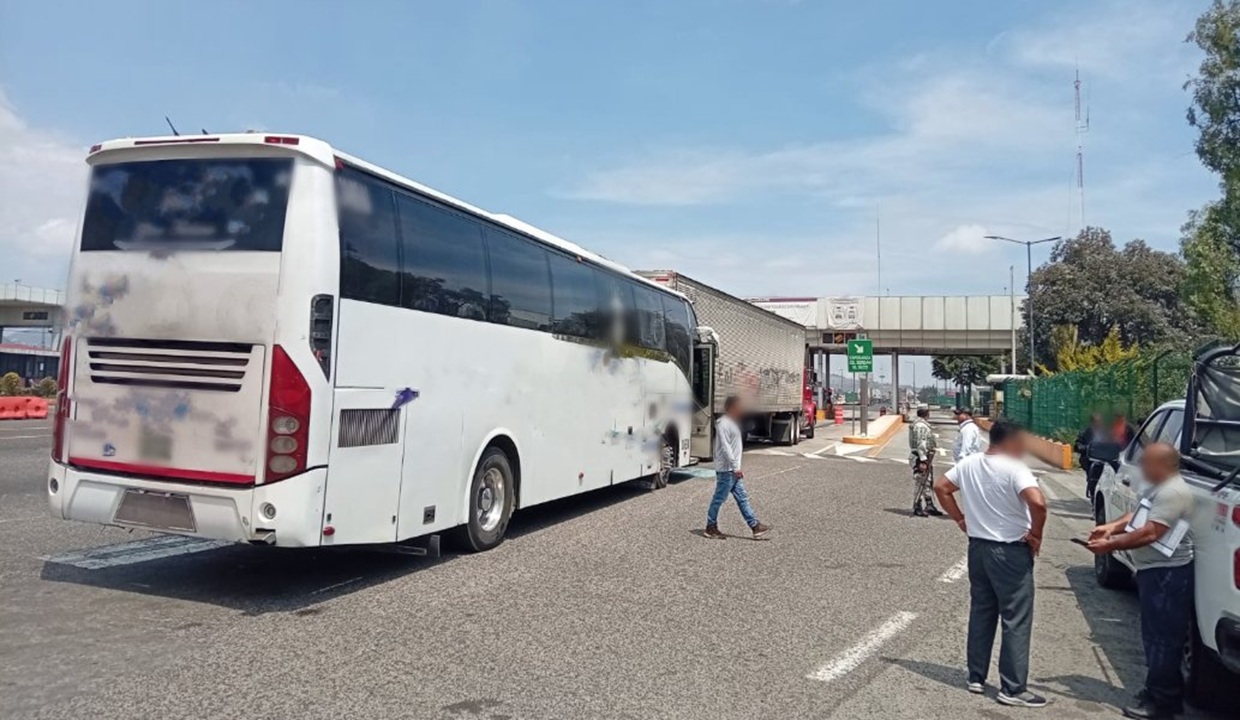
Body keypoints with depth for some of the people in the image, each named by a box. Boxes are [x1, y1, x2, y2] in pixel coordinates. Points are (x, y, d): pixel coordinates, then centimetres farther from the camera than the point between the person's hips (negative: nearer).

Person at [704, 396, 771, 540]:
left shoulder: (732, 423, 15)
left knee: (742, 498, 9)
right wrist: (736, 467, -21)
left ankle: (755, 527, 11)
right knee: (719, 499, 0)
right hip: (726, 470, -10)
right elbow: (725, 448, -21)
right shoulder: (723, 424, -16)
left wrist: (737, 467, 18)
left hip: (734, 470, 10)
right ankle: (711, 528, 10)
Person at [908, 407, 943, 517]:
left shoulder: (924, 425, 17)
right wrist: (923, 460, -25)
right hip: (920, 458, -11)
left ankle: (929, 506, 25)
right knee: (920, 484, -6)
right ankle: (917, 509, -1)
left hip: (926, 458, 11)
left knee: (928, 483, 16)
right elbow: (920, 444, -22)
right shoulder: (920, 426, -17)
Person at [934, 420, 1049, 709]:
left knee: (980, 613, 16)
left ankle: (976, 677, 24)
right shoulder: (1014, 469, -18)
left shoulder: (969, 464, 3)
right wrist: (1035, 535, -15)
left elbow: (940, 487, 12)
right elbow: (1037, 502, -31)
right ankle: (1013, 689, 7)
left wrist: (960, 519, 13)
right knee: (1016, 620, 2)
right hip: (1011, 552, -7)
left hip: (978, 547, 7)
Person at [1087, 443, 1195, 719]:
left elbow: (1150, 533, -25)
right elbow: (1138, 515, 23)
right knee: (1155, 635, 17)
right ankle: (1158, 692, 28)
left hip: (1168, 574, -11)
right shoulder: (1155, 487, 13)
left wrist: (1110, 546, -20)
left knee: (1163, 638, -4)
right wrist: (1112, 527, 4)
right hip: (1154, 570, 11)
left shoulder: (1173, 492, -20)